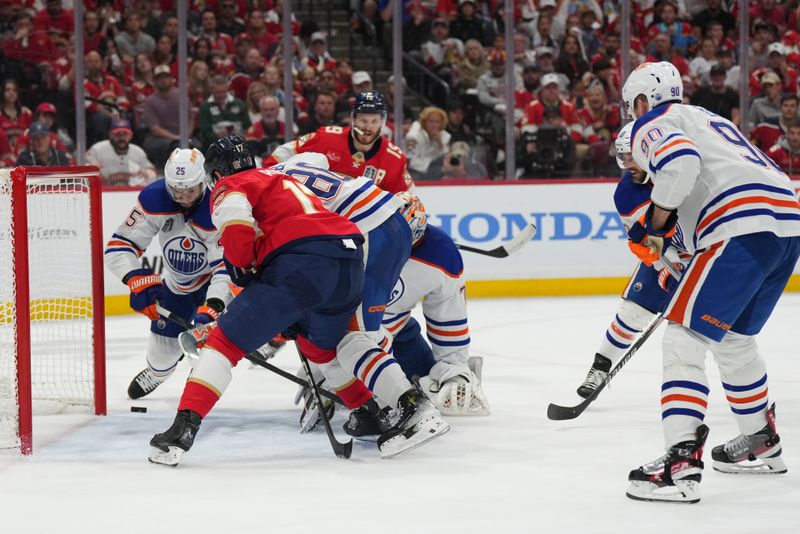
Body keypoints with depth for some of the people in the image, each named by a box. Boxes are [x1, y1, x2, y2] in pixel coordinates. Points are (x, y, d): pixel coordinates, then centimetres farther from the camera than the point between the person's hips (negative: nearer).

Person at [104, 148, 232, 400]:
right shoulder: (154, 198, -27)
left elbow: (228, 265, -39)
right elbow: (119, 246, -24)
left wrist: (212, 307, -53)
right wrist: (137, 279, -42)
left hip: (211, 279, -3)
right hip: (175, 281, 3)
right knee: (163, 350, 11)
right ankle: (157, 372, 48)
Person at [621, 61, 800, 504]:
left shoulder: (652, 124, 7)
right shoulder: (709, 119, 34)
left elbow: (680, 160, -16)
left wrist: (656, 222, -4)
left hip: (744, 230, -9)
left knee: (683, 341, -9)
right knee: (734, 338, 27)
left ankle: (681, 463, -19)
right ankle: (761, 444, 40)